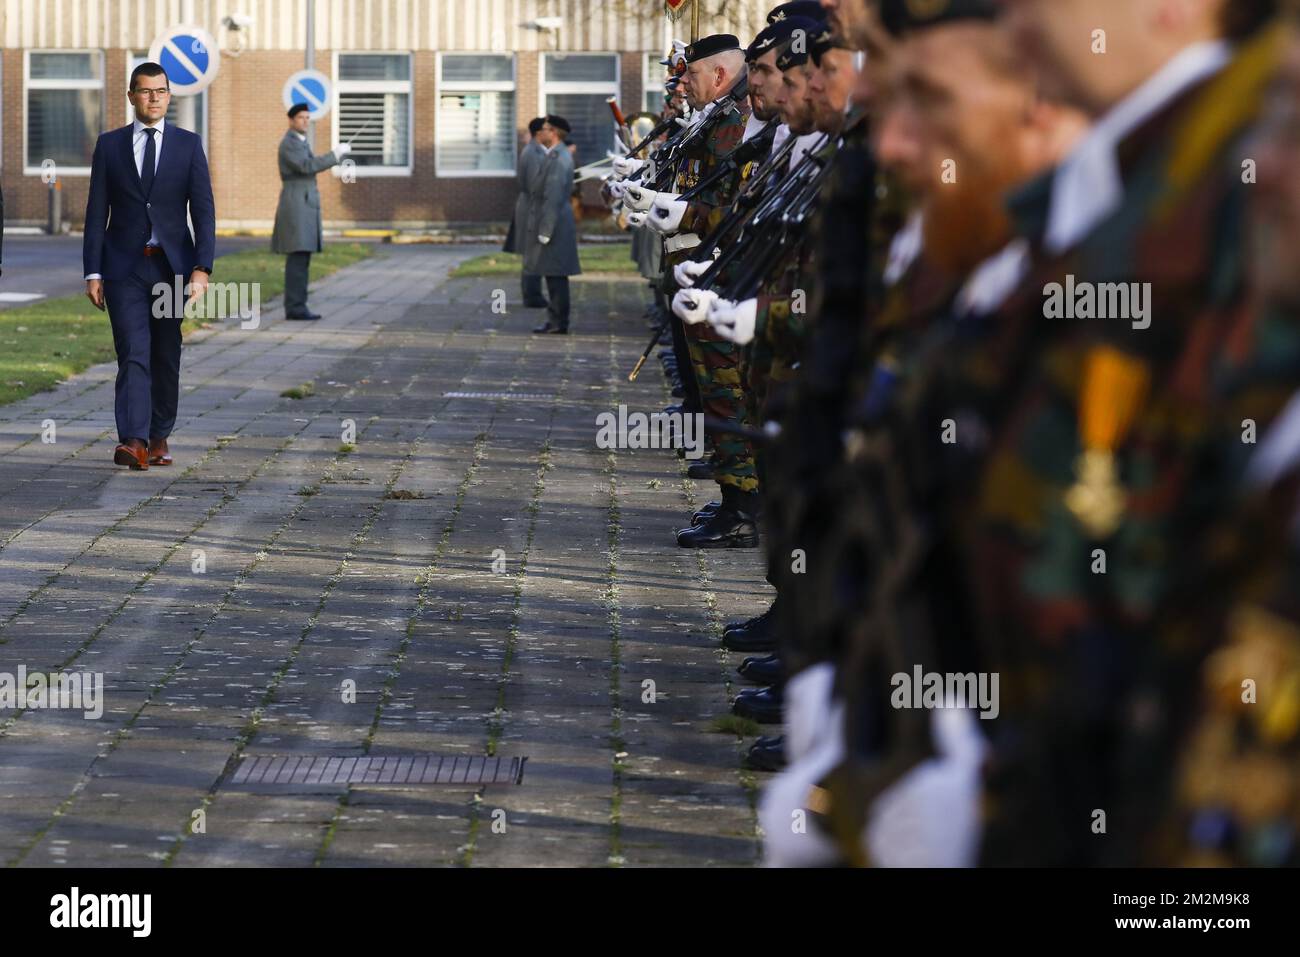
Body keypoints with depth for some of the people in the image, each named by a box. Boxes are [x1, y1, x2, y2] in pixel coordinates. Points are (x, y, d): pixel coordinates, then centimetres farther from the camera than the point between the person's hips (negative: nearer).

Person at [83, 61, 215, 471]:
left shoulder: (189, 145, 4)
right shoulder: (109, 144, 5)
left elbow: (203, 210, -1)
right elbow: (96, 212, 5)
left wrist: (202, 268, -12)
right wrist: (93, 272, -2)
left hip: (172, 265, 1)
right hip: (124, 268, -1)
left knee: (166, 358, 8)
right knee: (133, 354, -12)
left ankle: (159, 438, 21)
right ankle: (133, 441, -21)